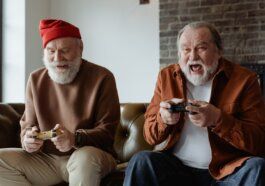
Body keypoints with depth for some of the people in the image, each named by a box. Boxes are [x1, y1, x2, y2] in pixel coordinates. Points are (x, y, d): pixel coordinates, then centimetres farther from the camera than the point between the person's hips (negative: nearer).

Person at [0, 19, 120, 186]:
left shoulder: (102, 78, -5)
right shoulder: (36, 80, 8)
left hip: (90, 155, -4)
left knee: (85, 158, -39)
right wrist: (28, 140, -14)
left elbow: (107, 130, -9)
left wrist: (75, 139, -29)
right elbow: (28, 125, 11)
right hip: (46, 158, 5)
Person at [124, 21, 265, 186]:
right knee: (141, 161, -26)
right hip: (177, 167, 2)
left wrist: (218, 119, -23)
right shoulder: (167, 77, 8)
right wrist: (163, 119, -13)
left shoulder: (244, 80, -1)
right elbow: (150, 137, 10)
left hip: (226, 170, -1)